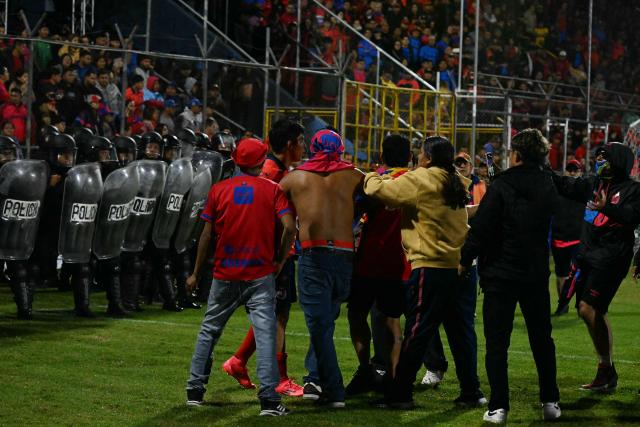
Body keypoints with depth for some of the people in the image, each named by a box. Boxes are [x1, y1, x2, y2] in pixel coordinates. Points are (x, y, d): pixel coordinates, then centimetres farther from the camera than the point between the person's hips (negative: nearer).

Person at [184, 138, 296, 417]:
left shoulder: (219, 190, 2)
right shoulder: (272, 190, -2)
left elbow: (207, 234, 3)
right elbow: (289, 227, -13)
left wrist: (196, 273, 11)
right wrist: (281, 260, 3)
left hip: (224, 275, 2)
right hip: (260, 275, -2)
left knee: (209, 331, 15)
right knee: (265, 334, -3)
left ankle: (195, 391, 18)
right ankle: (269, 399, -10)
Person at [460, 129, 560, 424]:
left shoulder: (501, 186, -13)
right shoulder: (547, 187, 3)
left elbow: (481, 229, -16)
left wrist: (465, 261, -2)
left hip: (501, 276, -4)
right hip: (536, 275, 4)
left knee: (497, 343, 1)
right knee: (542, 339, 16)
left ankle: (498, 407, -3)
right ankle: (550, 402, 17)